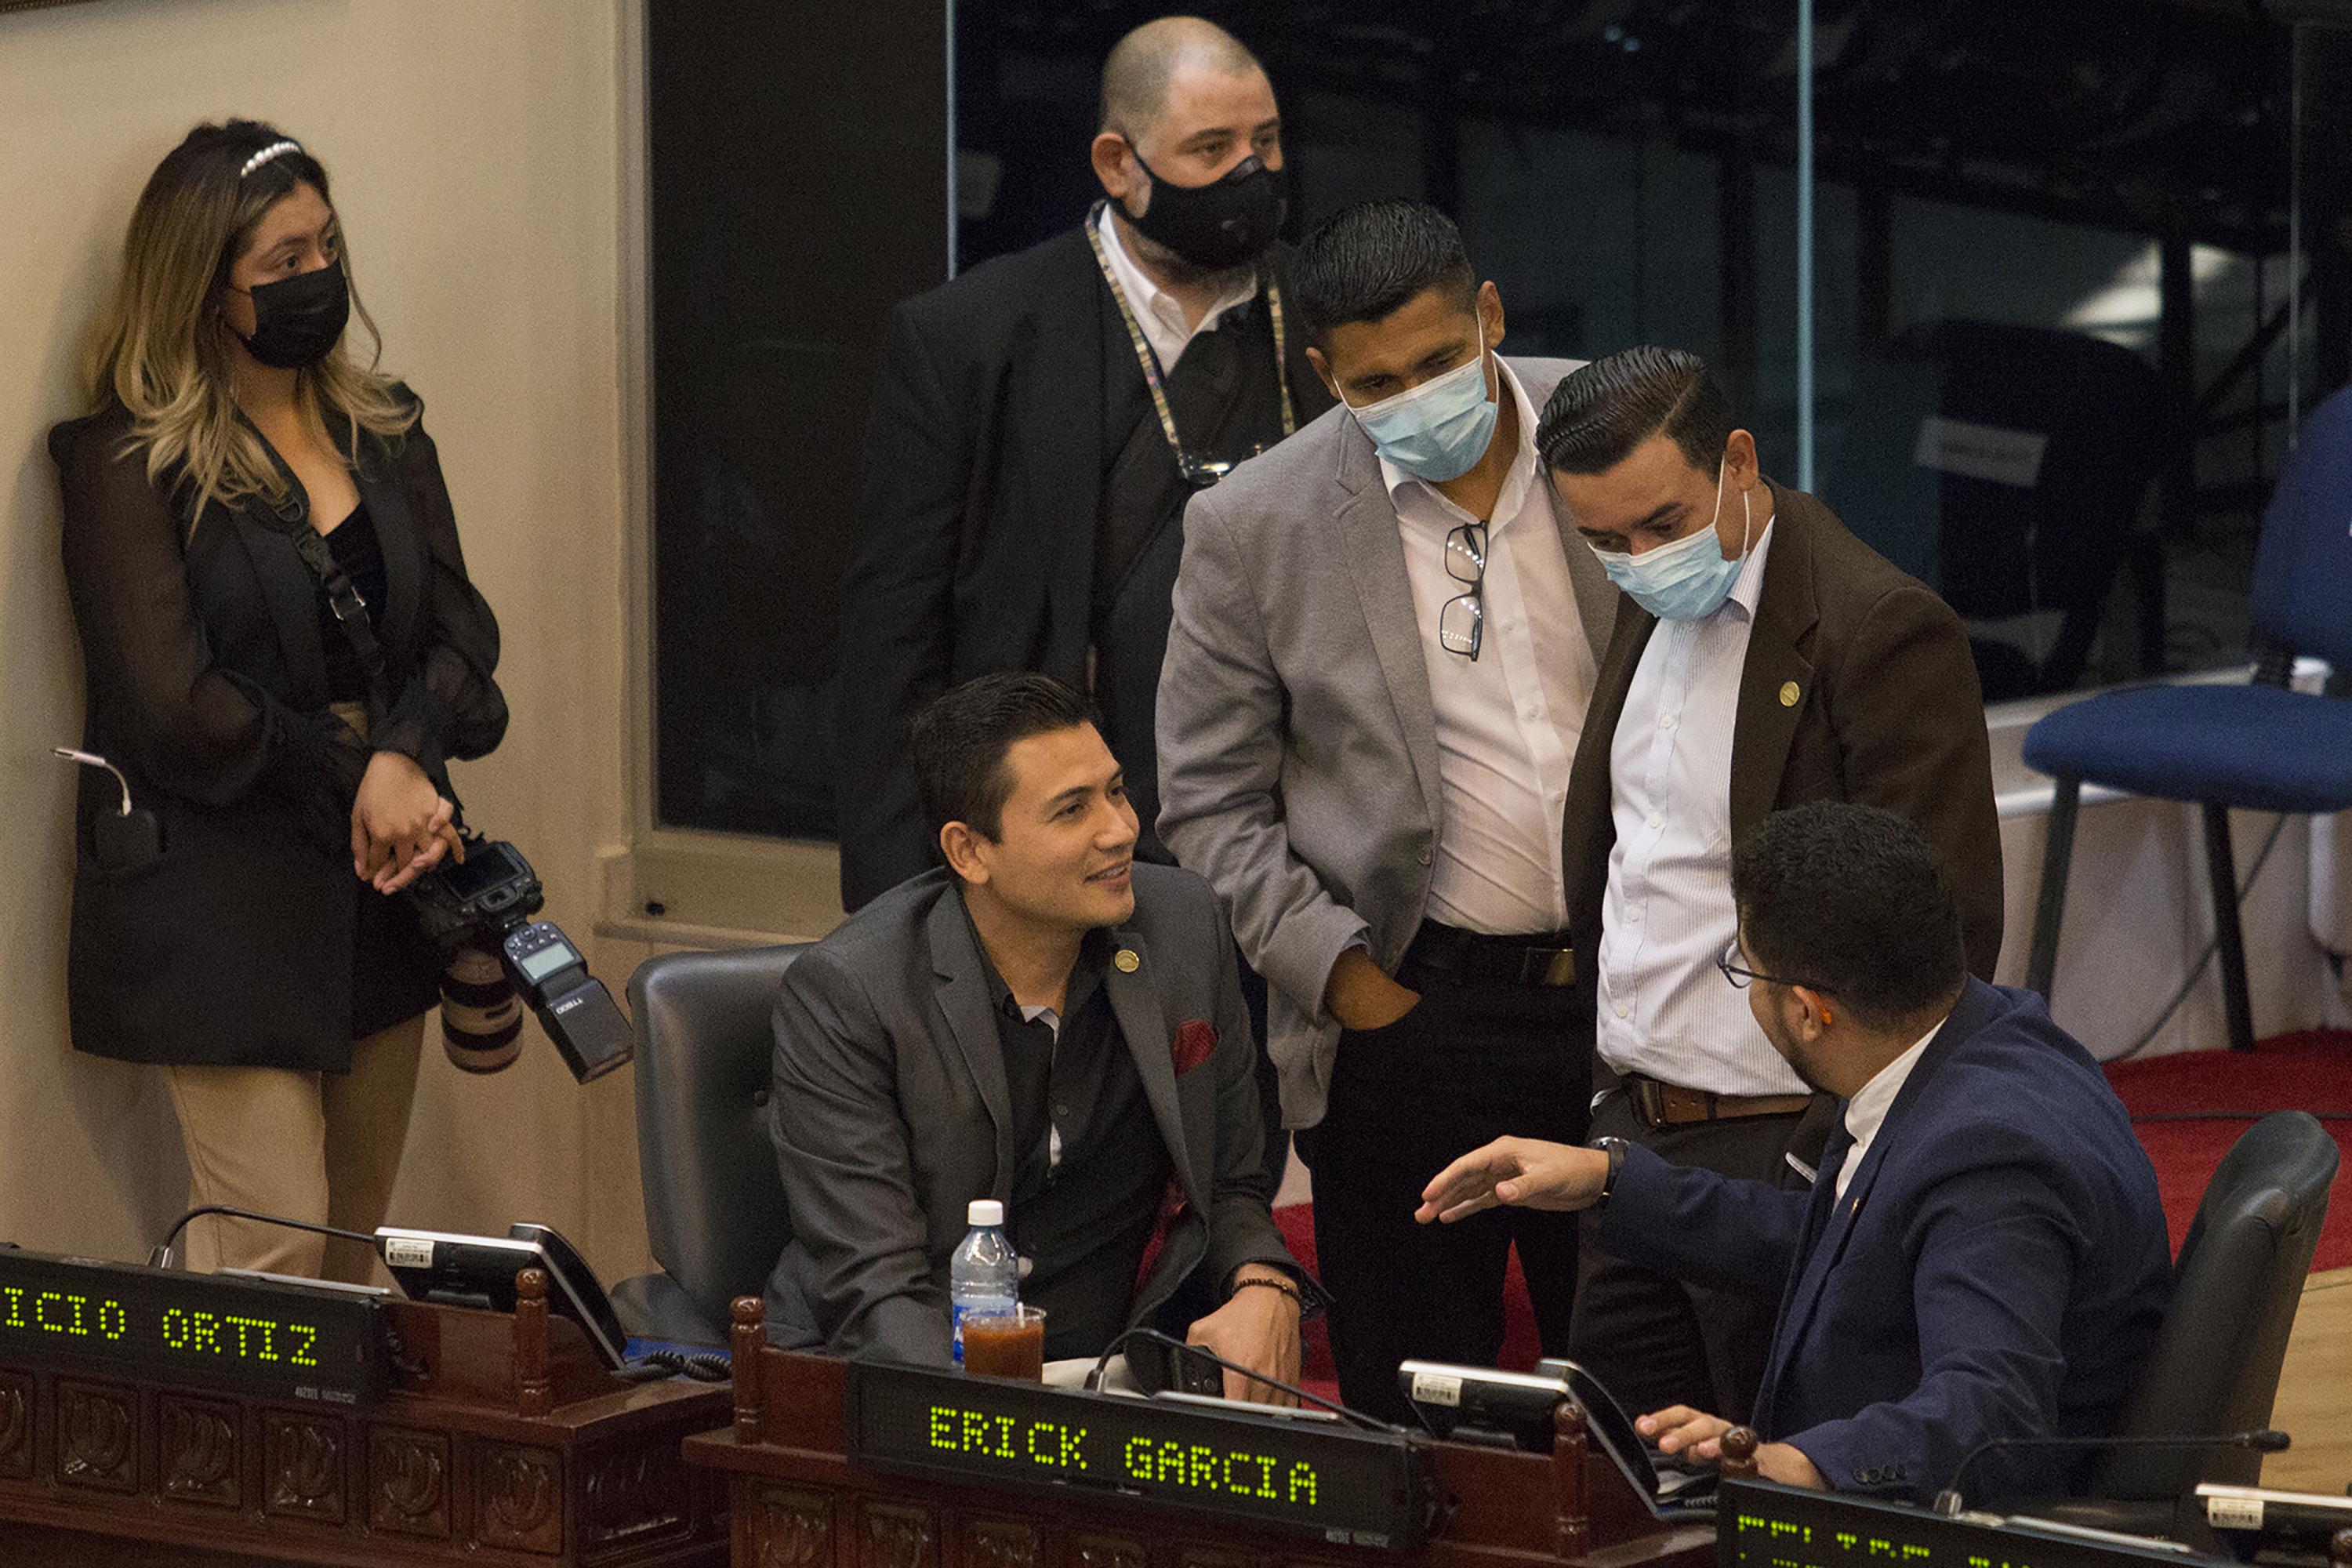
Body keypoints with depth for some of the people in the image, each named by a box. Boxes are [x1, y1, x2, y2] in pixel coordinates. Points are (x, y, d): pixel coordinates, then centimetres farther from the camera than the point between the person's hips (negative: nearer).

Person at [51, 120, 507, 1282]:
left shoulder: (381, 429, 11)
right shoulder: (129, 465, -8)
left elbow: (459, 631, 5)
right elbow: (172, 709, -15)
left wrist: (402, 760, -15)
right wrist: (355, 773, -9)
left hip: (378, 899, 6)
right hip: (225, 912, -6)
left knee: (362, 1253, 9)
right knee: (283, 1265, -8)